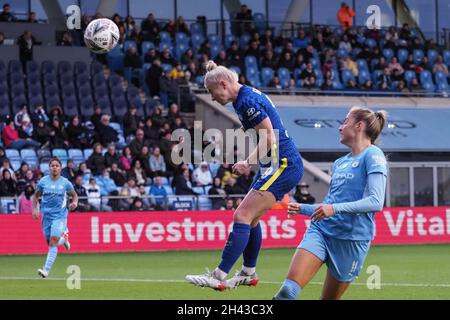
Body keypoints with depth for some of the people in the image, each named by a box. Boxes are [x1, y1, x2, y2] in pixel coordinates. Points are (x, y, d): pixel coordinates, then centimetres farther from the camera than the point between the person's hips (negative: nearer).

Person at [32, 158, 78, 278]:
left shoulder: (65, 183, -2)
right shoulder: (43, 181, 1)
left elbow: (74, 195, 12)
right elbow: (36, 196, 11)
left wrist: (75, 203, -9)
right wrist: (34, 209, -4)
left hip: (60, 215, -3)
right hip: (46, 215, 3)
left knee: (53, 242, -16)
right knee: (50, 242, 8)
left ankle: (46, 270, -18)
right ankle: (63, 238, 43)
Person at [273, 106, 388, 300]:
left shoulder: (372, 155, -4)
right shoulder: (339, 163, 19)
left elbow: (376, 202, -16)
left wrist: (335, 208, -21)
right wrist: (303, 209, 20)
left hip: (352, 238, -5)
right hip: (320, 229, 5)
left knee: (329, 298, 3)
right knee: (288, 290, -14)